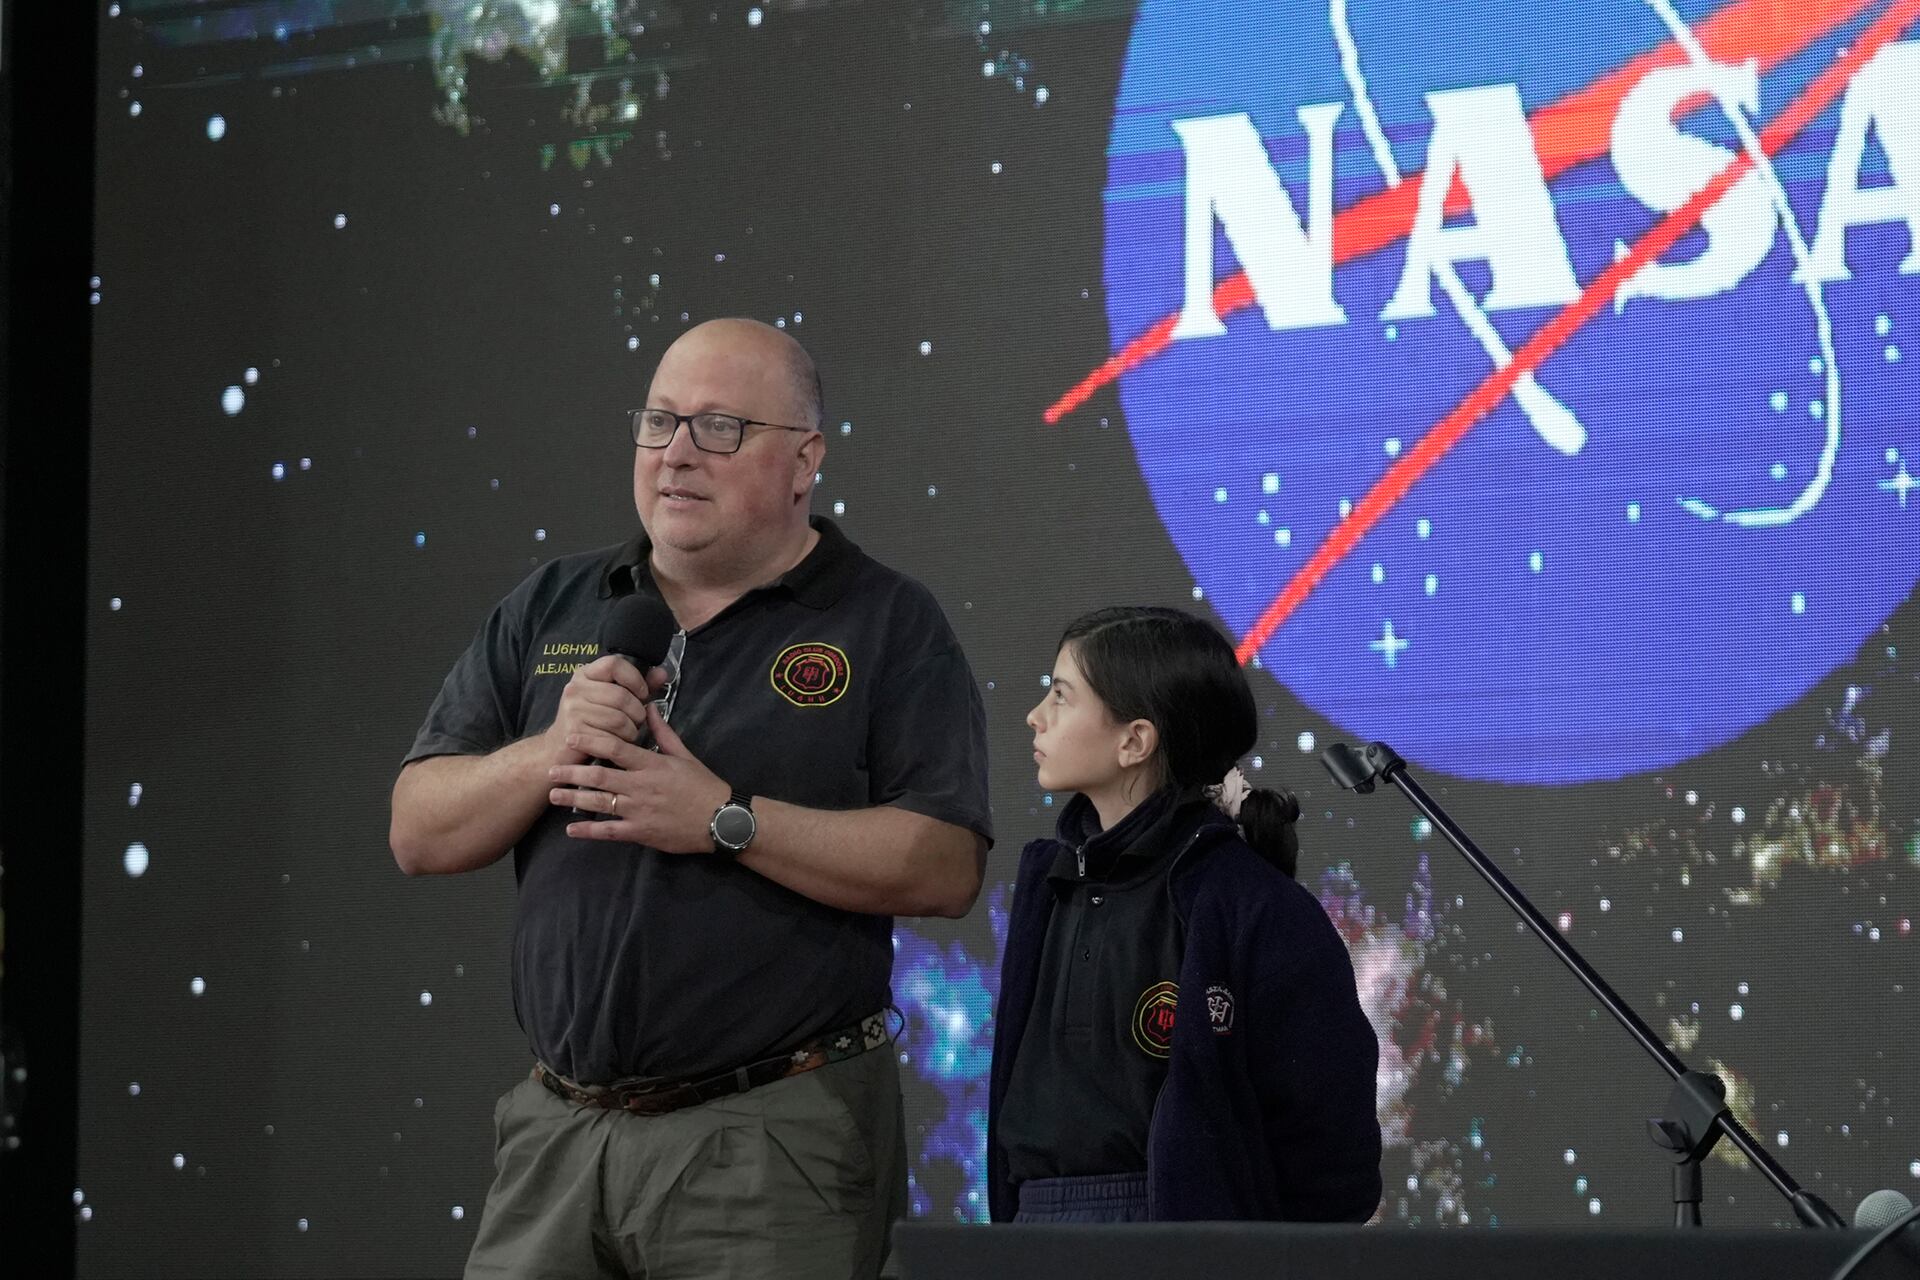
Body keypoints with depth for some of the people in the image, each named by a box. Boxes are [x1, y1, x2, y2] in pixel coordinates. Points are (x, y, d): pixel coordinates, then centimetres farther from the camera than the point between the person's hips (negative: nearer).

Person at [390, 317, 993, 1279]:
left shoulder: (886, 624, 1)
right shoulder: (550, 612, 13)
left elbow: (946, 867, -10)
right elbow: (419, 832, 9)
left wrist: (724, 819, -16)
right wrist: (551, 753, -9)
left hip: (773, 1136, -4)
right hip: (559, 1129, 4)